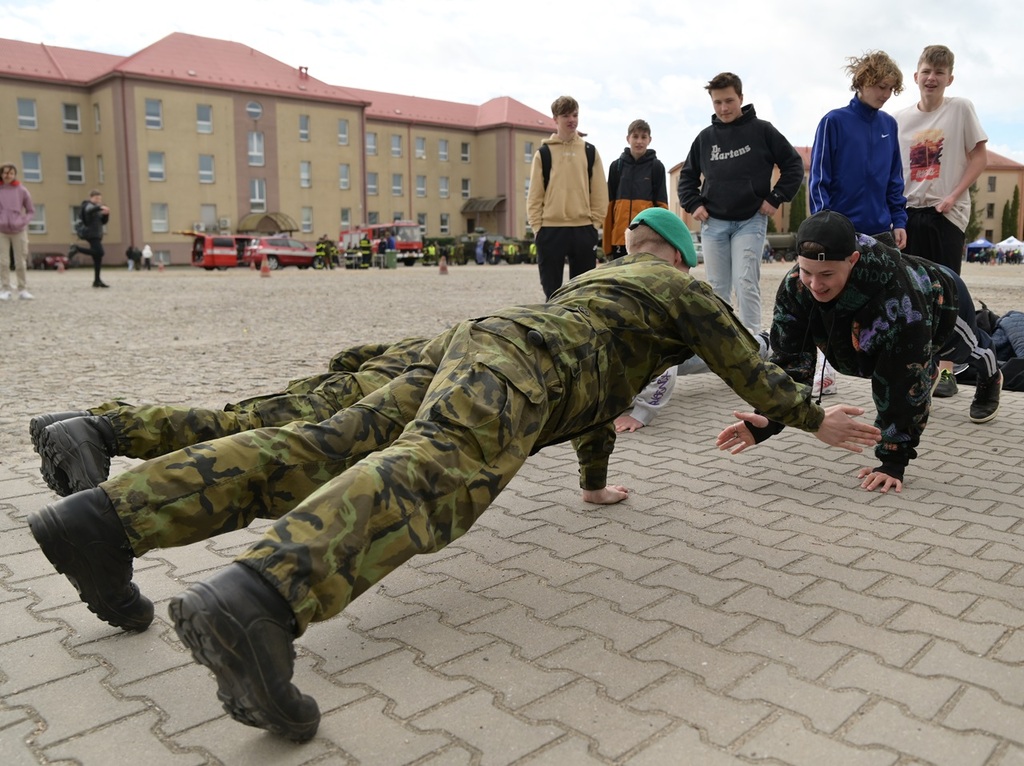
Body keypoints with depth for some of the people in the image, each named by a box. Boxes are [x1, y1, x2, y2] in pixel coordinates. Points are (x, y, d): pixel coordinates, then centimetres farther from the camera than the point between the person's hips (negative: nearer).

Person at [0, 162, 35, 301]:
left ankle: (23, 290, 7)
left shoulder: (22, 191, 2)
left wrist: (23, 222, -5)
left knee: (21, 262, 1)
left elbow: (31, 210, 9)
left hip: (19, 231, 0)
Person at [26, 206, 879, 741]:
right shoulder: (686, 290, 25)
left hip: (466, 347, 8)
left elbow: (591, 384, 50)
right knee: (426, 480, -35)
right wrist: (815, 419, 41)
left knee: (323, 451, -8)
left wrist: (595, 481, 57)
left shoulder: (600, 277, 45)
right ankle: (253, 600, -62)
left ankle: (107, 517, -18)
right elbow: (747, 368, 25)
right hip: (514, 362, -8)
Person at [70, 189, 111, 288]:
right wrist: (100, 207, -45)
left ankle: (97, 280, 7)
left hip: (97, 235, 9)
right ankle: (77, 248, -14)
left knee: (97, 257, 6)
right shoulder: (89, 205, -3)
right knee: (99, 253, -25)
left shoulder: (96, 208, 24)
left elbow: (103, 222, 21)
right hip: (92, 234, -9)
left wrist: (106, 215, 1)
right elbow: (88, 210, -29)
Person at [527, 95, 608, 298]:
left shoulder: (590, 151, 10)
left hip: (584, 230, 1)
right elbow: (534, 195, 3)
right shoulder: (543, 153, 6)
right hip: (551, 230, -1)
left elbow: (600, 192, 8)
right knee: (552, 292, 3)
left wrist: (595, 223, 0)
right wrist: (537, 227, -5)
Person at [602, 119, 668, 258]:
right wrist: (607, 241, 4)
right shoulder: (616, 166, 9)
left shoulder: (656, 166, 3)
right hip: (620, 236, 2)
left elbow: (661, 205, 2)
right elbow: (609, 204, 9)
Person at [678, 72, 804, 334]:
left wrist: (775, 199, -4)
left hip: (750, 221, -3)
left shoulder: (761, 130, -1)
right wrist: (693, 204, 4)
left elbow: (794, 165, 3)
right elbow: (687, 175, 18)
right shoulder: (705, 137, 6)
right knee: (717, 288, 7)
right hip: (712, 223, 3)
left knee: (746, 283, -11)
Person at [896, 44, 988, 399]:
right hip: (909, 211, 4)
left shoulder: (960, 108, -1)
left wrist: (954, 195, -13)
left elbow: (979, 157, -2)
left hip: (947, 213, -3)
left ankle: (946, 370, 1)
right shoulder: (900, 118, 8)